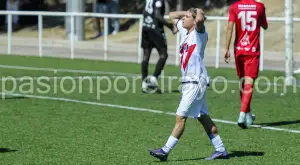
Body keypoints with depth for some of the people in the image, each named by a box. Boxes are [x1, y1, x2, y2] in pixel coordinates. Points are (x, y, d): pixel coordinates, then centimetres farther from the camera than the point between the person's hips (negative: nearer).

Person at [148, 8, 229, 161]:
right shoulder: (185, 32, 16)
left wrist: (199, 12, -9)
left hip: (196, 81, -9)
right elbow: (172, 15, 28)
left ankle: (165, 151, -9)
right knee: (203, 117, 10)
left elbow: (200, 19, -30)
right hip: (188, 81, 9)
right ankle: (220, 150, 14)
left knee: (181, 117, -9)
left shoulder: (199, 33, -7)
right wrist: (188, 12, 16)